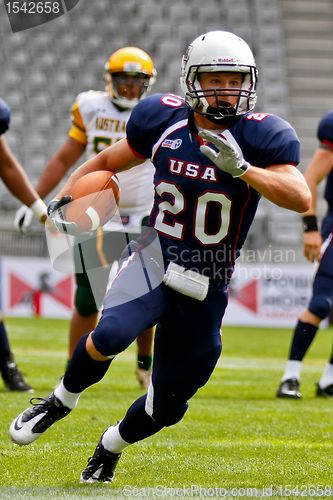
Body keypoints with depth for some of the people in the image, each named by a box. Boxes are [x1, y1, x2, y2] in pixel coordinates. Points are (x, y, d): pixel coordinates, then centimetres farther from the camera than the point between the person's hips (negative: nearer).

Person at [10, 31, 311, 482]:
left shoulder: (259, 136, -11)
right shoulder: (163, 121, -3)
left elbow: (301, 199, -25)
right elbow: (107, 161, 15)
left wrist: (241, 169, -37)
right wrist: (64, 199, 3)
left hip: (205, 287, 0)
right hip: (153, 259, 0)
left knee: (166, 407, 8)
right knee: (111, 335, -32)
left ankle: (112, 445, 41)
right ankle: (62, 400, -2)